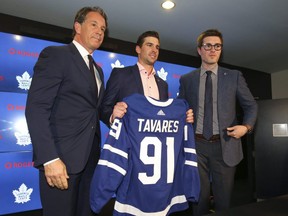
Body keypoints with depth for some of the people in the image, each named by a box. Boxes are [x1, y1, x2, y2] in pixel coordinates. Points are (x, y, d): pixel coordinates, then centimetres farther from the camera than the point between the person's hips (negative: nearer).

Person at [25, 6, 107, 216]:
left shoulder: (98, 70, 17)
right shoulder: (55, 54, -6)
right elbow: (36, 108, -15)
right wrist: (50, 158, -21)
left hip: (90, 158, 7)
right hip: (62, 158, -7)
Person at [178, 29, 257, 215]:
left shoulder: (234, 76, 5)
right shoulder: (186, 79, 6)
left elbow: (251, 105, 9)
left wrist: (246, 126, -8)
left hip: (225, 145, 0)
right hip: (197, 145, 1)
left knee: (224, 199, 12)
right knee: (200, 196, 12)